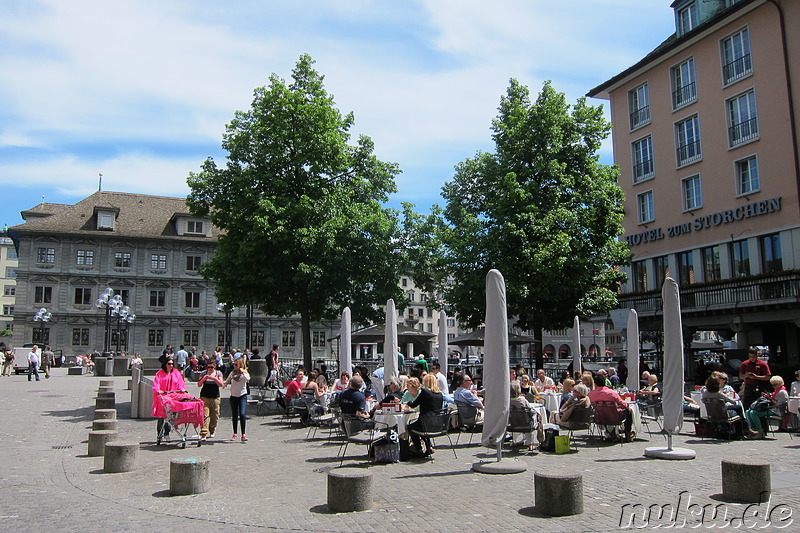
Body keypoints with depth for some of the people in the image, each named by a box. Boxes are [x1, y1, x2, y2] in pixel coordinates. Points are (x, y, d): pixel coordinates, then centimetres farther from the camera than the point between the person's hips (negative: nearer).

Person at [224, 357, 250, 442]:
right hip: (233, 396, 4)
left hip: (242, 396, -4)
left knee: (242, 414, -16)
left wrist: (243, 372, -23)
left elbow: (247, 379, -26)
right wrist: (225, 384, -4)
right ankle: (235, 434, 23)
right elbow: (227, 381, 16)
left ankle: (244, 434, -12)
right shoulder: (232, 373, 7)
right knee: (234, 416, 11)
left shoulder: (244, 373, -5)